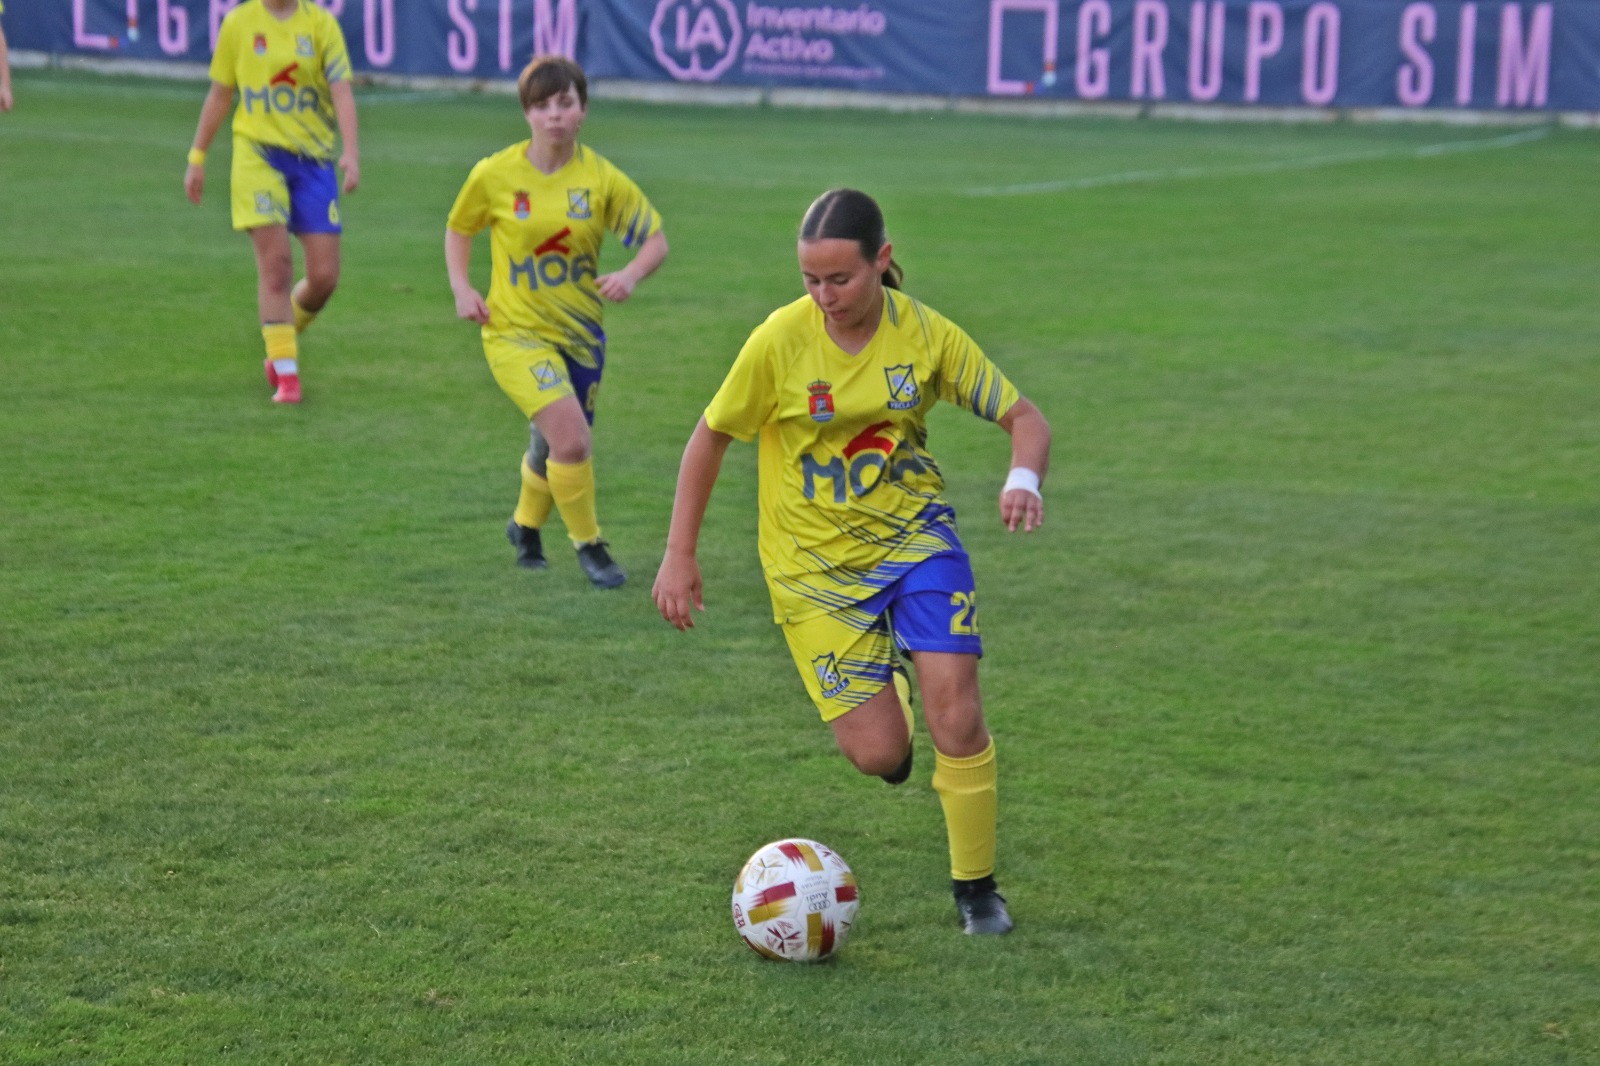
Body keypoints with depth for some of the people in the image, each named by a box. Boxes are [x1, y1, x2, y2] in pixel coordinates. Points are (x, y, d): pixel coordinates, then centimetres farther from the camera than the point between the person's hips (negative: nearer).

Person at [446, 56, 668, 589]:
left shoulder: (603, 179, -7)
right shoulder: (495, 174, -9)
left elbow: (656, 240, -1)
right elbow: (458, 228, 8)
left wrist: (630, 275, -21)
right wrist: (461, 288, -6)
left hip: (580, 333, 3)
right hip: (515, 330, -3)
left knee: (555, 445, 16)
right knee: (570, 436, -22)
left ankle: (526, 526, 48)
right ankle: (588, 546, -1)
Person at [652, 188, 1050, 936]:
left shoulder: (924, 333, -11)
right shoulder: (781, 340, -15)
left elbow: (1022, 416, -5)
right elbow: (711, 436, -3)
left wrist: (1024, 477, -27)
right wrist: (679, 557, -3)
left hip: (913, 532, 1)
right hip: (817, 564, -1)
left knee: (956, 712, -16)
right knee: (877, 754, -7)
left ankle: (975, 888, 5)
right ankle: (886, 702, 32)